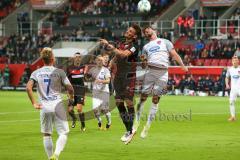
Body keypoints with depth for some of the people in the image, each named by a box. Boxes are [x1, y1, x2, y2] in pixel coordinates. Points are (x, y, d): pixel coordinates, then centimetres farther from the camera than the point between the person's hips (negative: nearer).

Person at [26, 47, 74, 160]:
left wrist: (34, 103, -3)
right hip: (57, 105, -2)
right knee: (63, 133, 1)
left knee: (46, 134, 15)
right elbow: (70, 88, -3)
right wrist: (71, 98, 18)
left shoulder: (36, 73, 5)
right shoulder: (59, 72, -1)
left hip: (44, 107, 2)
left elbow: (28, 88, -9)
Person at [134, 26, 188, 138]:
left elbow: (174, 54, 10)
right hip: (150, 70, 2)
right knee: (143, 96, -4)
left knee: (156, 99, -2)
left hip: (163, 72, -2)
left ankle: (147, 126, 2)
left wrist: (182, 65, 3)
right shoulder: (146, 47, 24)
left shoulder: (165, 42, 18)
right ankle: (136, 122, 2)